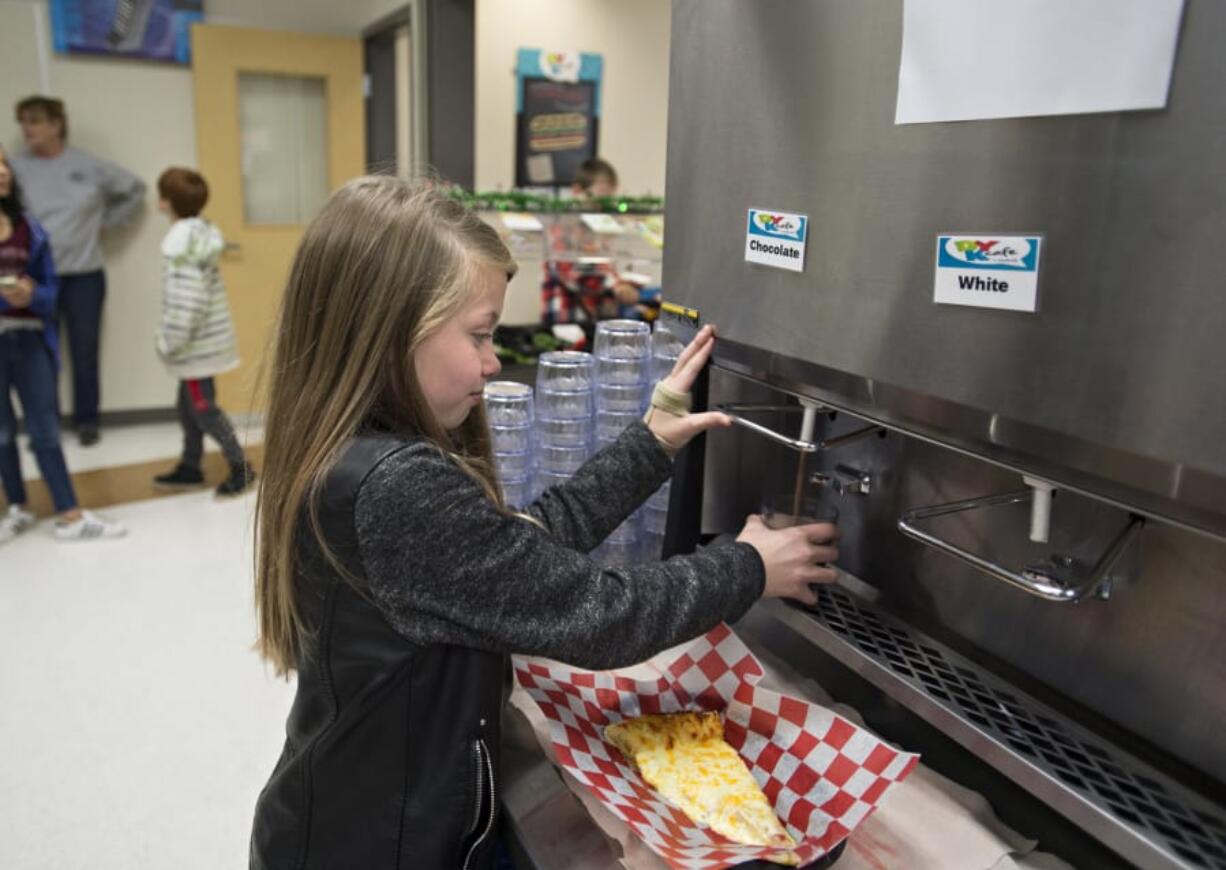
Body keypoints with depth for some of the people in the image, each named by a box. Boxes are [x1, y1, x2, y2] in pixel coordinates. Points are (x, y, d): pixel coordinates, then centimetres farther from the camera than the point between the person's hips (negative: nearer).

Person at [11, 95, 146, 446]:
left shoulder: (90, 166, 1)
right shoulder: (16, 167, -1)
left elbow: (134, 189, 13)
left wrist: (106, 221, 8)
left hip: (84, 275, 0)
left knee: (84, 352, 6)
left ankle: (87, 420, 20)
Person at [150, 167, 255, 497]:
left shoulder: (183, 241, -19)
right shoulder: (200, 232, 10)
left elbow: (187, 299, -24)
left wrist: (169, 341, -16)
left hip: (196, 343, -9)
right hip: (203, 339, 9)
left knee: (203, 407, -1)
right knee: (189, 405, 17)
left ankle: (240, 466, 6)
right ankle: (190, 466, 28)